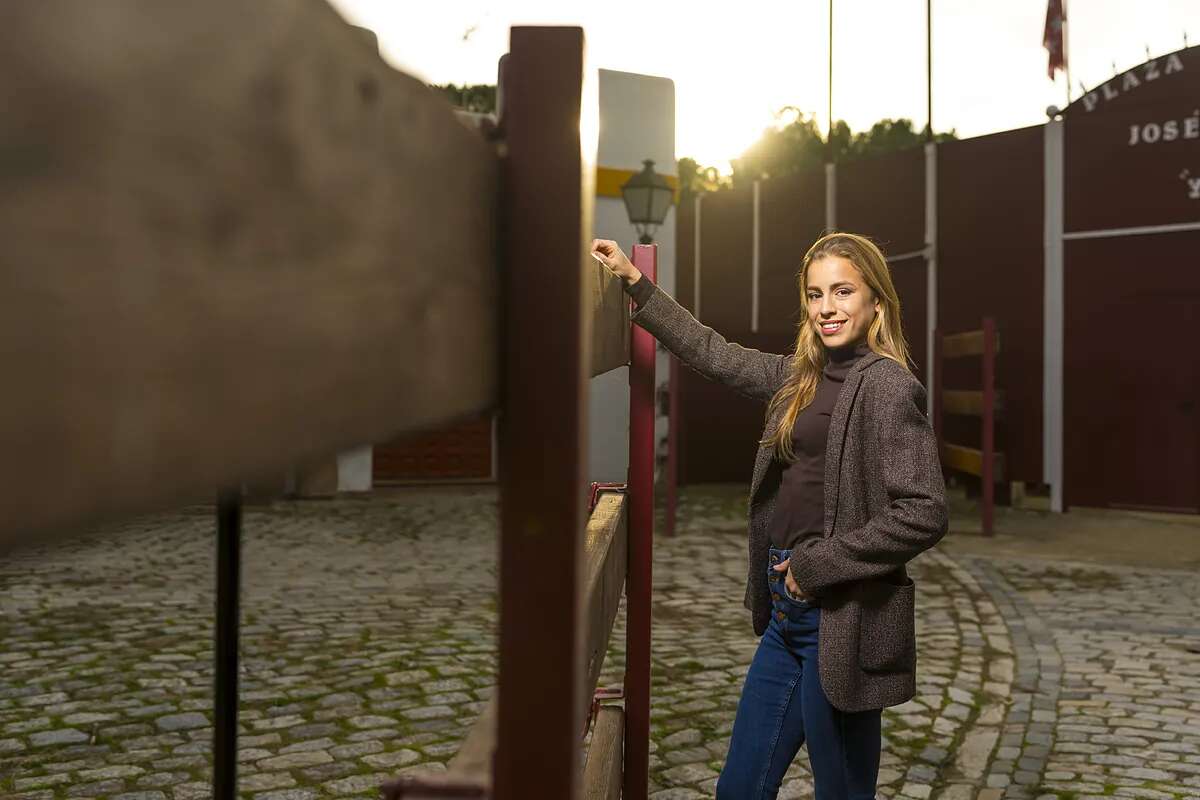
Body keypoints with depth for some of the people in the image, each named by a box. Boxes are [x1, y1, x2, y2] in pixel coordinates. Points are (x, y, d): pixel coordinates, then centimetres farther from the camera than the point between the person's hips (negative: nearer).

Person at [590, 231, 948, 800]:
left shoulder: (888, 385, -13)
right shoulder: (804, 376, 10)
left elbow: (924, 514, -20)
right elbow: (717, 357, 20)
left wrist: (819, 565, -15)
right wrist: (635, 283, 19)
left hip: (842, 622, -8)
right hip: (788, 616, 8)